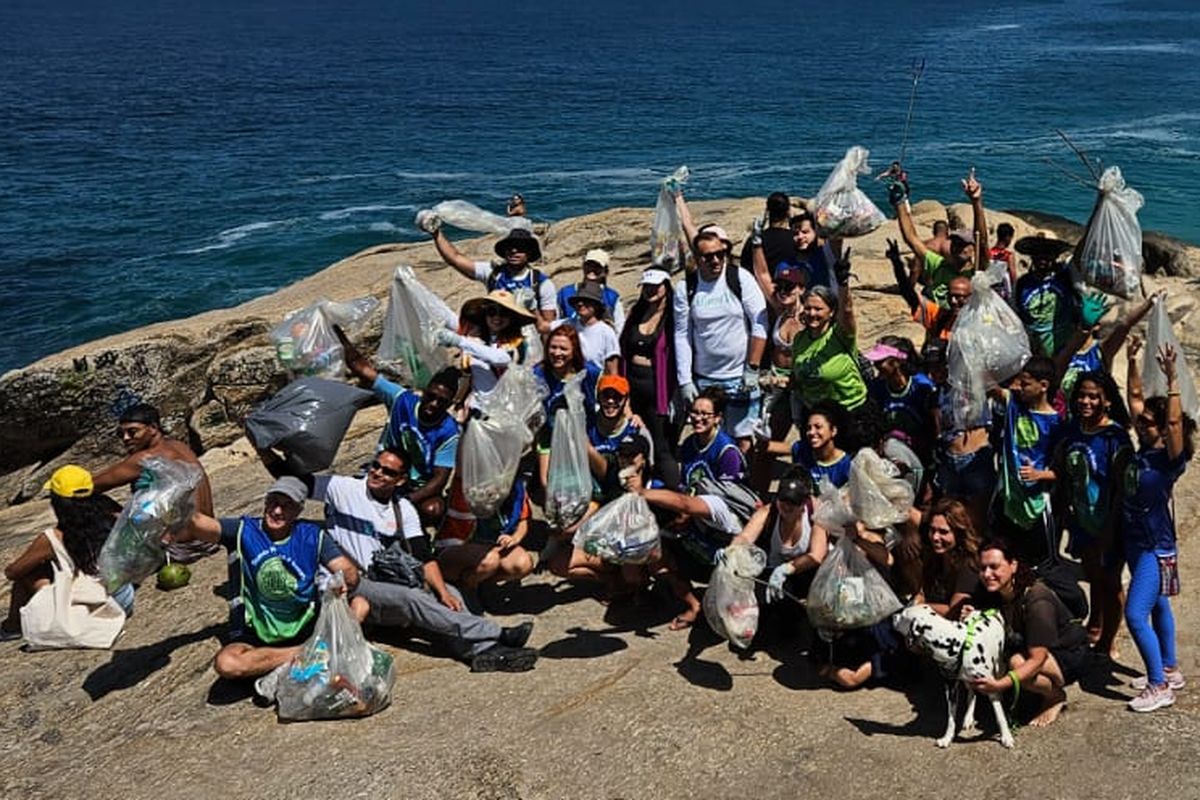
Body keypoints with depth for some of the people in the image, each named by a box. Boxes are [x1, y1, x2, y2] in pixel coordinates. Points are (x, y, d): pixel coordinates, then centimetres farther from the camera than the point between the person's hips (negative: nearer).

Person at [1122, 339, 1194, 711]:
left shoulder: (1171, 458, -17)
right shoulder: (1145, 448, 2)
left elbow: (1175, 421, -36)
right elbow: (1136, 398, 8)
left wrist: (1172, 379, -40)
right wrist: (1133, 363, 3)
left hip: (1156, 547, -9)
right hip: (1135, 541, 9)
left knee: (1135, 614, -11)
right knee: (1157, 605, 20)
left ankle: (1160, 687, -1)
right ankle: (1170, 670, 36)